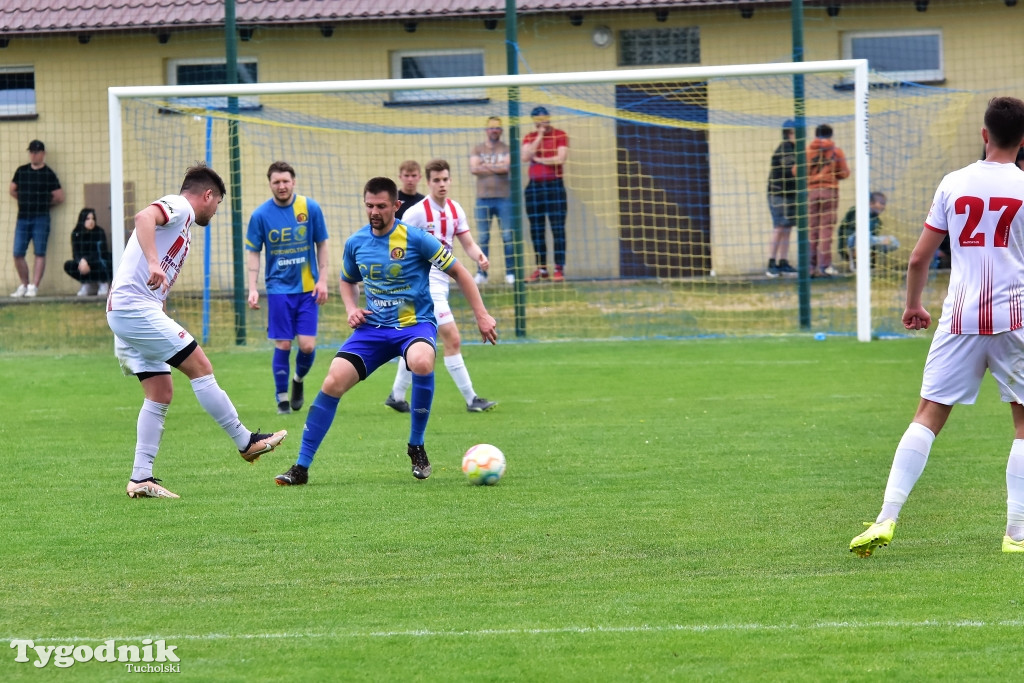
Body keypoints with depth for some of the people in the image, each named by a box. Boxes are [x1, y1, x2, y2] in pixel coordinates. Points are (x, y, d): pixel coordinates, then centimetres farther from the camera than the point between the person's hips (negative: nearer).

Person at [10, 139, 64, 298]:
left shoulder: (48, 174, -1)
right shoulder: (21, 171, 9)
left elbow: (59, 197, 2)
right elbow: (13, 190, 22)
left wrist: (44, 205, 8)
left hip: (41, 219, -4)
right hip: (22, 218, 4)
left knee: (39, 253, -6)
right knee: (18, 254, -1)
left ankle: (34, 286, -6)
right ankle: (24, 285, 12)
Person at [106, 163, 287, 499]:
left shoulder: (181, 217, 26)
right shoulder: (179, 207, -4)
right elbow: (144, 217, -27)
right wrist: (153, 263, -39)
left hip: (123, 313, 10)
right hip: (136, 307, -10)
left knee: (161, 393, 8)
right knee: (200, 367, -7)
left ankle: (141, 478, 6)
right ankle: (245, 442, -1)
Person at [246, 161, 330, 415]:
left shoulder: (310, 208, -4)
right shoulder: (261, 215, -5)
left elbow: (321, 244, 6)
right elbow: (253, 252, 1)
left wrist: (322, 279, -1)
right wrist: (252, 289, -7)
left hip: (307, 287, 1)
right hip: (279, 288, -1)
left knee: (307, 345, -5)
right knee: (283, 345, -3)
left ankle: (298, 380, 25)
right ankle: (282, 398, 11)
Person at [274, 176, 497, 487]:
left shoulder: (416, 239, -11)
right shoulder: (355, 243, 3)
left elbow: (459, 273, -2)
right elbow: (347, 281, 23)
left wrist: (481, 315, -6)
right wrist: (351, 309, 2)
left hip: (415, 324, -4)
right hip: (373, 328, 4)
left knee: (421, 363, -38)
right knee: (333, 382, -15)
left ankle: (417, 446, -16)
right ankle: (301, 467, -5)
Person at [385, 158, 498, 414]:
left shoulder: (455, 210, 6)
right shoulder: (417, 213, -14)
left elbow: (468, 244, 7)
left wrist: (479, 257, -14)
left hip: (441, 282, 8)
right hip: (426, 284, -8)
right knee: (452, 340, -13)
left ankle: (397, 396, 26)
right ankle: (471, 399, -11)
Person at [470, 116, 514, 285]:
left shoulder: (506, 149, 6)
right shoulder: (478, 149, 10)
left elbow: (507, 167, -12)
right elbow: (473, 168, -6)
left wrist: (486, 166, -6)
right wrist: (498, 168, -7)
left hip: (503, 198, -1)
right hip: (483, 199, 1)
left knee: (508, 237, -3)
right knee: (483, 238, 2)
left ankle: (510, 272, 2)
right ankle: (481, 273, 6)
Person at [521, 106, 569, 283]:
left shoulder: (560, 136, 0)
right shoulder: (530, 137, 10)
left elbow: (561, 159, -13)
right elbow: (525, 157, -7)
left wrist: (538, 159, -5)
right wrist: (539, 137, -9)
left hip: (554, 185, -4)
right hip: (534, 186, 4)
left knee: (558, 228, -7)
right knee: (536, 230, 5)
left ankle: (559, 268, -6)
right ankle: (541, 268, 13)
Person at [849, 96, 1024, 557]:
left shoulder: (953, 184, 5)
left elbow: (919, 258, 7)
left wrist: (913, 305, 23)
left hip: (959, 319, 2)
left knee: (928, 415, 3)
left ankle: (887, 518, -8)